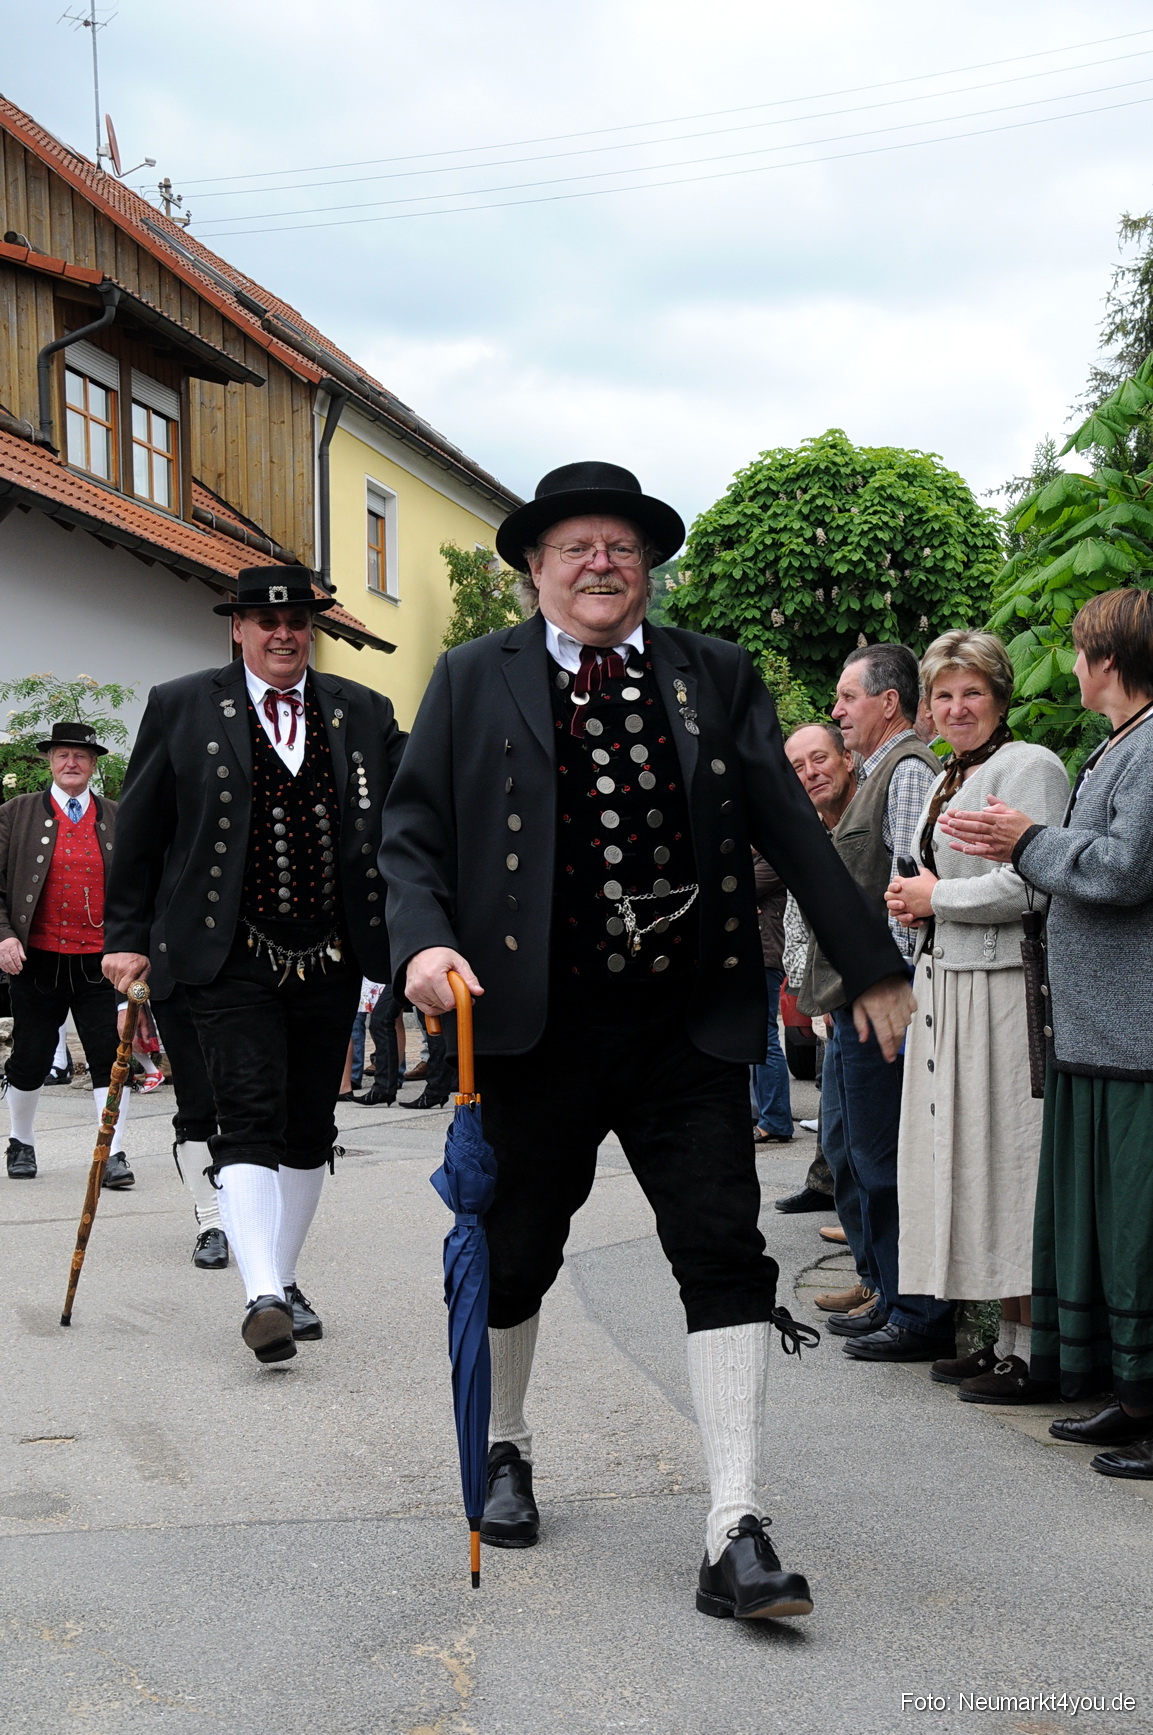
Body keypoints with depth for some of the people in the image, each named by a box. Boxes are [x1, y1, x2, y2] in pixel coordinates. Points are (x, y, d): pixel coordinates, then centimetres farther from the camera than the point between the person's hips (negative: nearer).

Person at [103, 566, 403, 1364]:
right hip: (232, 959, -3)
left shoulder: (364, 714, 9)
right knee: (249, 1118, -13)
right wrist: (129, 935, 1)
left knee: (310, 1128, 10)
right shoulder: (181, 707, 3)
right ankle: (263, 1297, -15)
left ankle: (284, 1280, 26)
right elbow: (140, 831, 5)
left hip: (332, 961, 3)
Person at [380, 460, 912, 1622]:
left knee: (726, 1256, -4)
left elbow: (790, 828, 7)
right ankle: (505, 1450, 40)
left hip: (688, 1026, 1)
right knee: (513, 1255, 14)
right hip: (535, 1025, 0)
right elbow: (411, 834, 3)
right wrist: (424, 941, -15)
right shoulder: (473, 681, 5)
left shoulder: (716, 677, 8)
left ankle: (735, 1532, 1)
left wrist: (871, 967, 5)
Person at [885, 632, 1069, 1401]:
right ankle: (1008, 1339, 18)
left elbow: (1029, 885, -20)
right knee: (973, 1158, 10)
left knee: (1009, 1160, -7)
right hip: (950, 985, 10)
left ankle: (1032, 1357, -1)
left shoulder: (1028, 768, -10)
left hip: (1003, 987, -10)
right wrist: (916, 903, 8)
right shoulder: (951, 778, 19)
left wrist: (937, 896, -8)